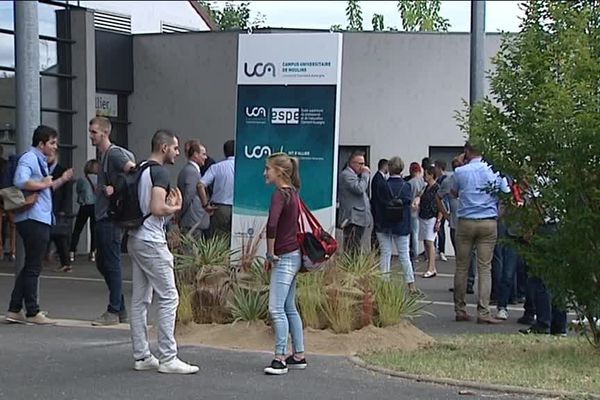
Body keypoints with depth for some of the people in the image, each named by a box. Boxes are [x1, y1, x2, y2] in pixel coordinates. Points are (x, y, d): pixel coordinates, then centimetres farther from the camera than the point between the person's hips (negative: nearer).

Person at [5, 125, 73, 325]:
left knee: (30, 267, 13)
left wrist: (61, 180, 16)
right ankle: (32, 312, 4)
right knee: (33, 268, -3)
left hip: (40, 220, 10)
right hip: (33, 220, -10)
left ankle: (14, 310, 17)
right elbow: (20, 182, -29)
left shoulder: (41, 161, 20)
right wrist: (43, 184, -18)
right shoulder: (29, 159, -12)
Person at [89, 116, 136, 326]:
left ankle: (114, 311, 2)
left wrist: (116, 190, -20)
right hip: (102, 216, 10)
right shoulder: (103, 155, 17)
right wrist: (102, 189, 8)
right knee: (102, 263, 14)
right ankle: (120, 309, 20)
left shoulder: (114, 153, -12)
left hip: (111, 216, -10)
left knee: (112, 264, -4)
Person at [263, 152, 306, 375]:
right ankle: (298, 356, 19)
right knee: (289, 308, 14)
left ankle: (280, 358, -9)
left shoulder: (280, 194, -16)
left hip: (284, 258, -10)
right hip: (293, 256, 10)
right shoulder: (292, 193, 12)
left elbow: (272, 225, -29)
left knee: (276, 308, -9)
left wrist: (270, 254, -17)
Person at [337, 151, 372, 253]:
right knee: (352, 250, -14)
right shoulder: (346, 175, -10)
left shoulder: (354, 175, 21)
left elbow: (364, 190, 26)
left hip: (358, 218, 11)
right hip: (352, 219, -11)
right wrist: (365, 174, -11)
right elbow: (359, 189, -21)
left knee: (356, 250, 11)